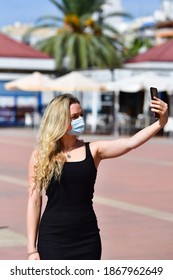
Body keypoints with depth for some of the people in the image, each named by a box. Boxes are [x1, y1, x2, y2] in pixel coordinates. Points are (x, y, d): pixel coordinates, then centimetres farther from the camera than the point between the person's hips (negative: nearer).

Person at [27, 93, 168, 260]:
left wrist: (161, 122, -27)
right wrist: (32, 249, -2)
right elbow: (34, 202, 1)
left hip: (87, 238, 2)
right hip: (52, 240, -2)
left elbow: (131, 143, -11)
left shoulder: (92, 151, 3)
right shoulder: (39, 156, 0)